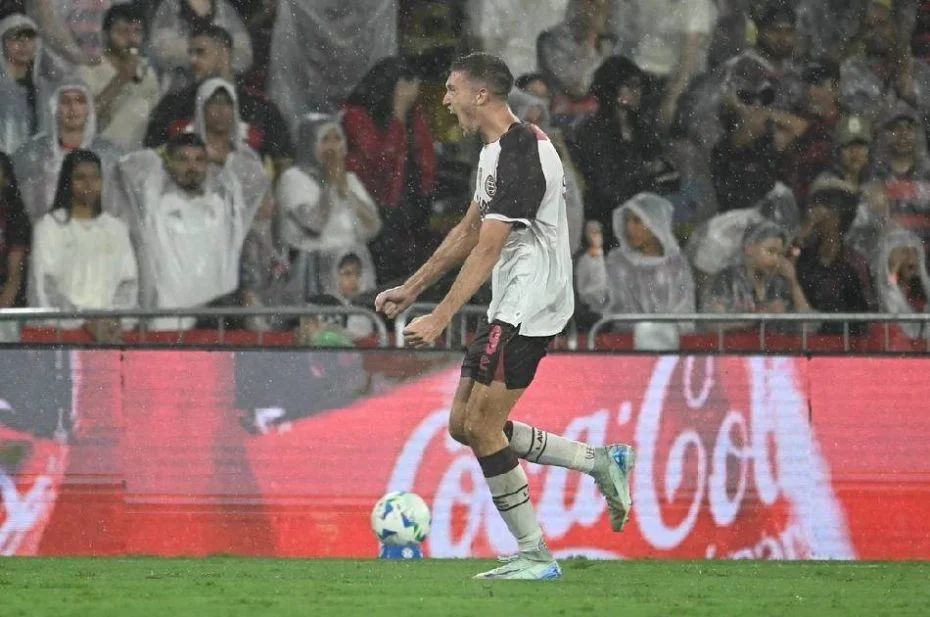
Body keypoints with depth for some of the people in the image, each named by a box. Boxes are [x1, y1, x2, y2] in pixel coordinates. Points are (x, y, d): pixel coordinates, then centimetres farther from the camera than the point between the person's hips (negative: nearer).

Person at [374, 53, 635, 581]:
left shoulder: (519, 155, -19)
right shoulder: (496, 150, 14)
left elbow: (488, 250, -23)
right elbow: (468, 233, 24)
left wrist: (439, 320, -25)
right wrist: (411, 290, 25)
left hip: (528, 308, -10)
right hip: (512, 307, 10)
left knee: (481, 427, -9)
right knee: (465, 425, 9)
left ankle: (535, 556, -2)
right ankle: (601, 462, 14)